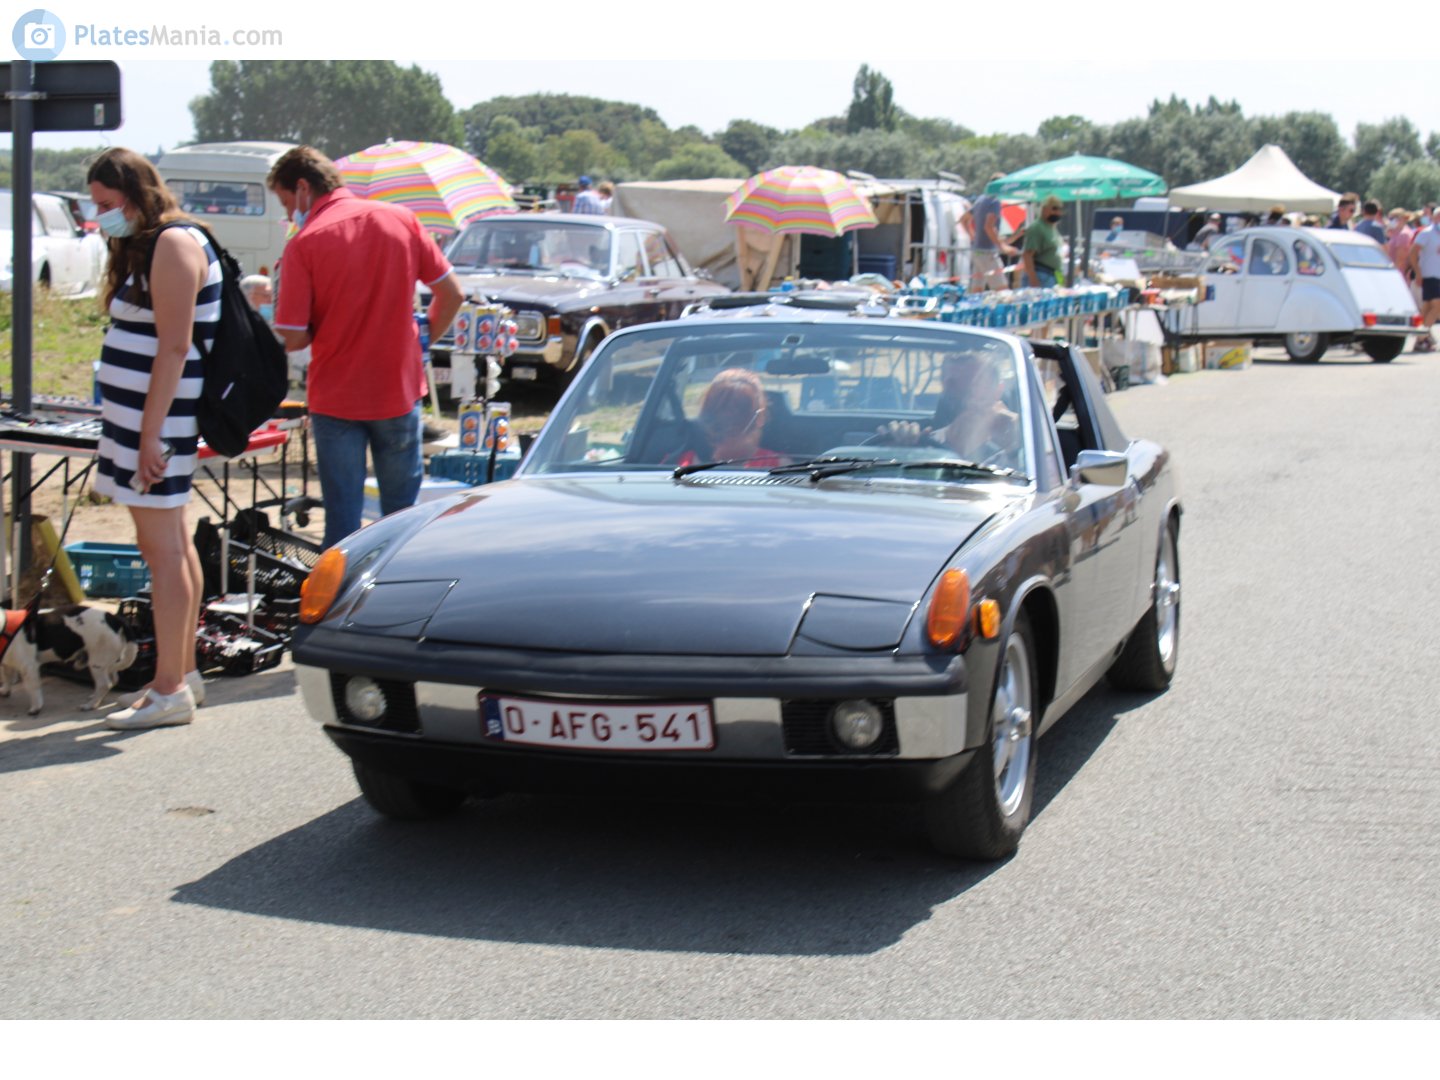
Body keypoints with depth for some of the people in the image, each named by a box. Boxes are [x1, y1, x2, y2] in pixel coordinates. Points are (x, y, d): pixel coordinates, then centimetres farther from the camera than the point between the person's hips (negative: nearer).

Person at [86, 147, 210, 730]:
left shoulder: (174, 244, -13)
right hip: (137, 415, 10)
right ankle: (183, 672, 20)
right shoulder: (143, 245, 17)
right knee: (173, 545, 13)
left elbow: (174, 348, -19)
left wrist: (149, 435, -21)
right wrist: (138, 433, 14)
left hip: (158, 415, -10)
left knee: (164, 550, -7)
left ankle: (170, 690, -4)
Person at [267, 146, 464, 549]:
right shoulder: (400, 219, -1)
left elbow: (293, 338, -15)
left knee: (342, 523, 5)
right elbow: (451, 294, 4)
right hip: (400, 391, 3)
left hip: (335, 399, -3)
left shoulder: (304, 243, -12)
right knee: (404, 517, 13)